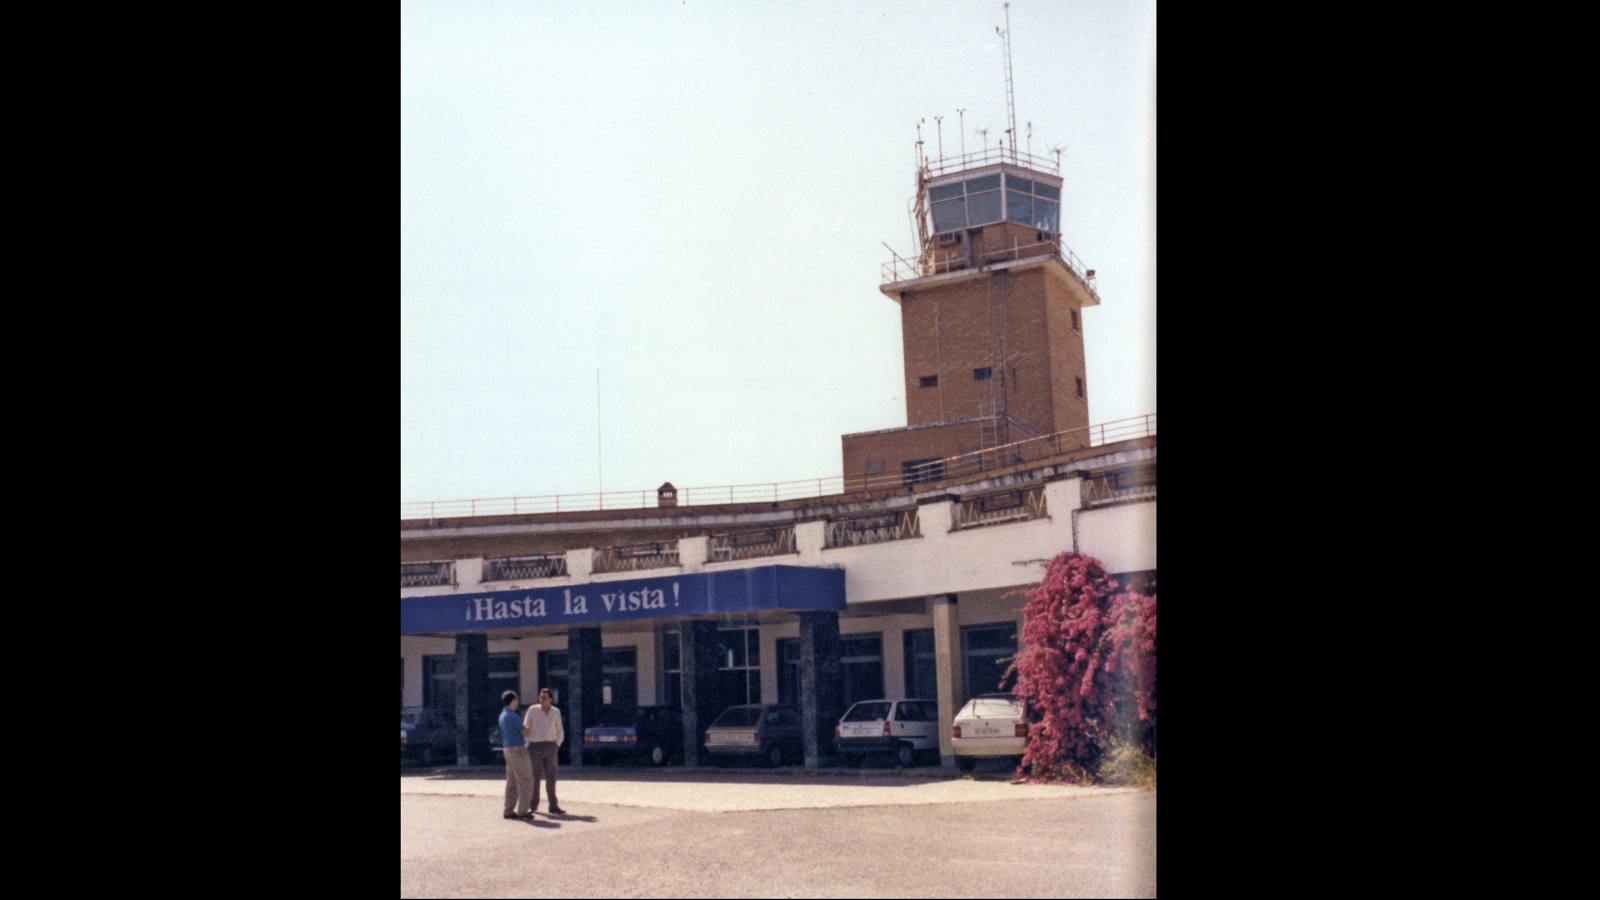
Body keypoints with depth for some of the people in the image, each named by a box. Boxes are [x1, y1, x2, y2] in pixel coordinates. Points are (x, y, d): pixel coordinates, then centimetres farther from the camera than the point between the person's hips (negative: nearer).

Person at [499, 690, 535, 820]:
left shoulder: (502, 715, 14)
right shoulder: (513, 716, -16)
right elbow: (524, 734, -7)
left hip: (508, 750, 10)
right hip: (518, 750, -10)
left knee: (512, 782, 11)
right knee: (526, 781, -6)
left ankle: (509, 810, 12)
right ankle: (522, 810, -9)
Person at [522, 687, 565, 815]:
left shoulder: (556, 712, 4)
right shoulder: (533, 710, -2)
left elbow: (560, 732, 13)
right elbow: (525, 729, 4)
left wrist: (557, 746, 1)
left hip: (550, 747, 1)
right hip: (535, 747, -1)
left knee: (551, 776, -5)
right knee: (534, 777, 4)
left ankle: (553, 807, -4)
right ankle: (533, 805, 18)